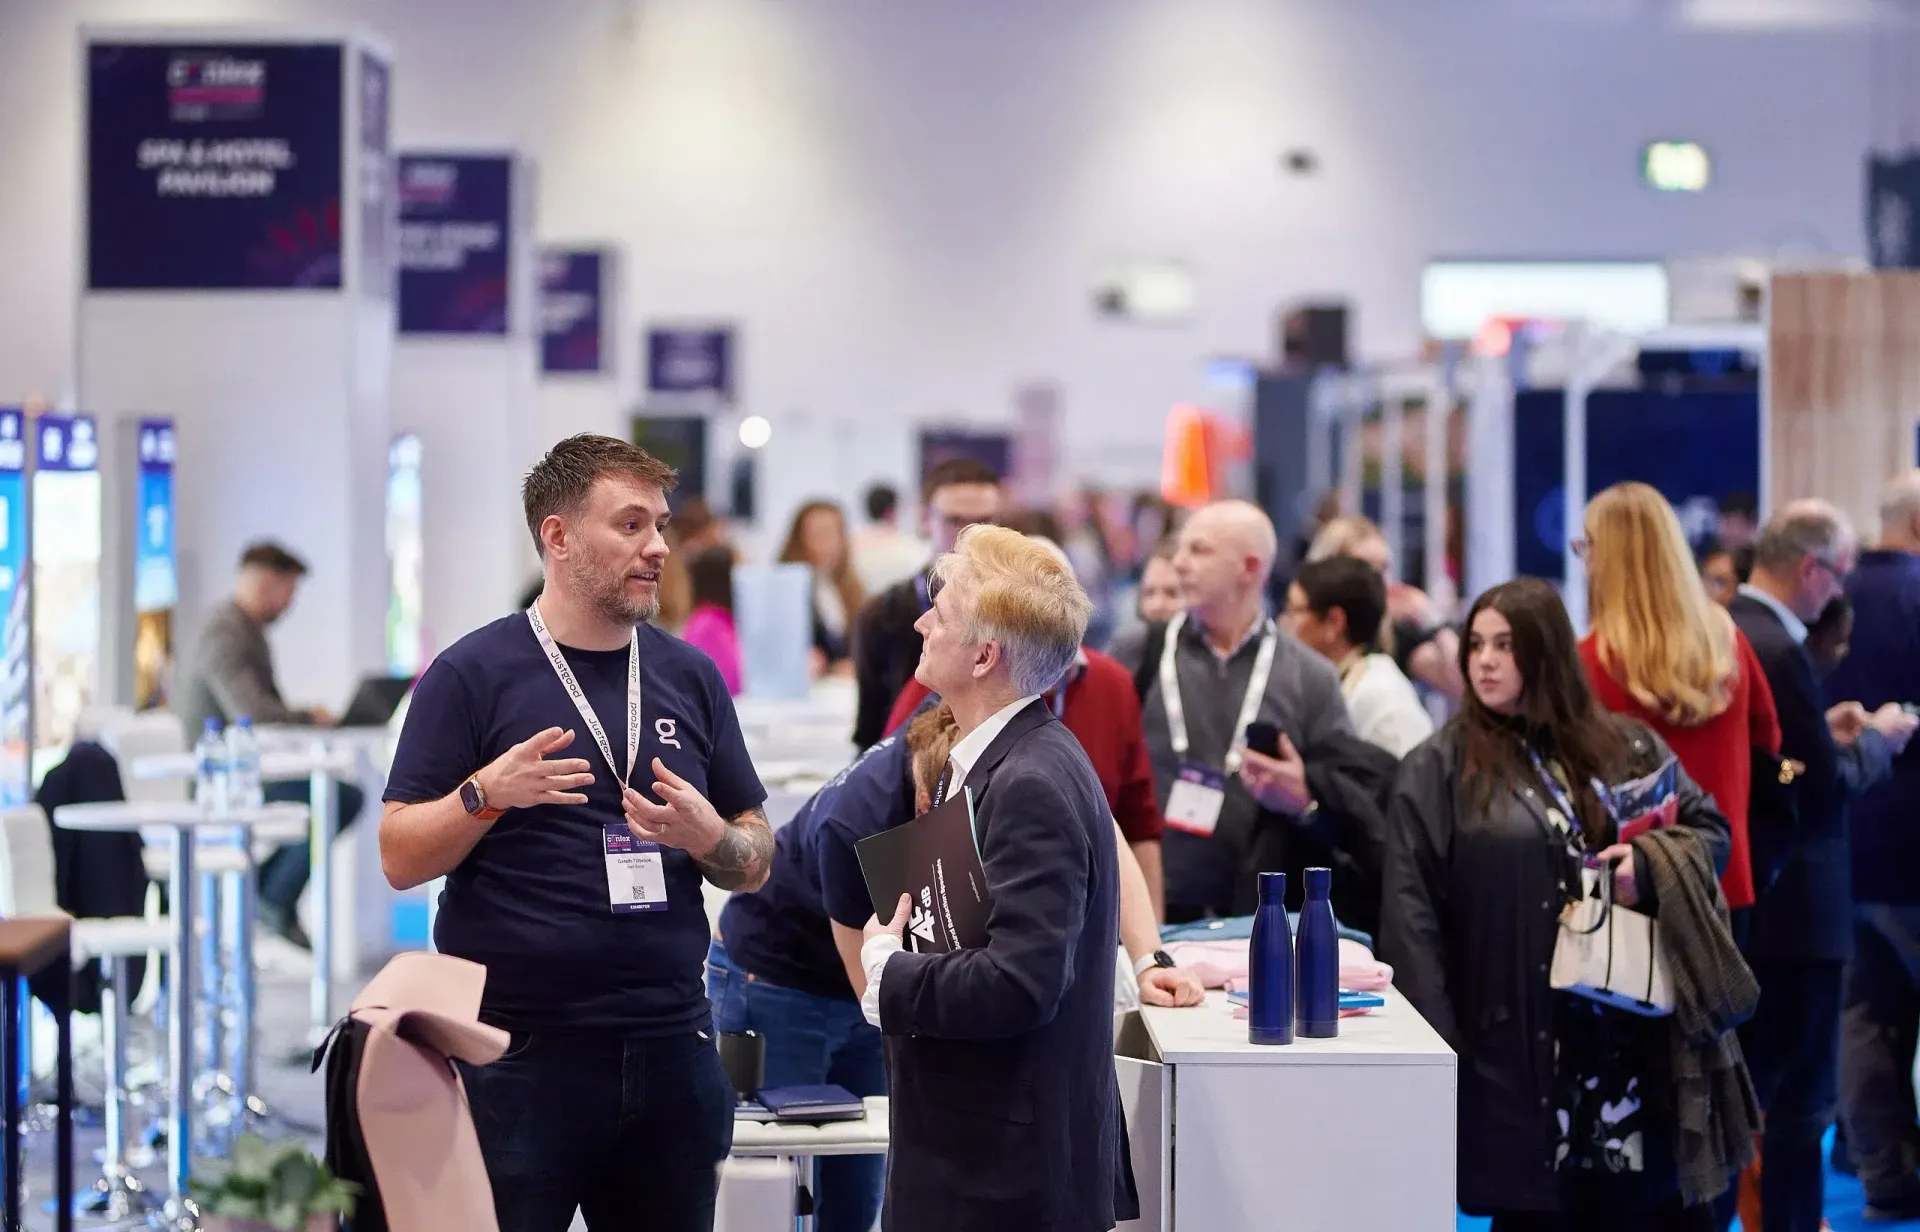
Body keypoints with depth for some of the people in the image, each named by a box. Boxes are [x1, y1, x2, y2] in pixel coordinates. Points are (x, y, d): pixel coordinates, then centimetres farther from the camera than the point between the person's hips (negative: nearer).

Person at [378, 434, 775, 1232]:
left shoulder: (689, 676, 10)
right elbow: (400, 858, -4)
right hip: (517, 1053, -4)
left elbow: (754, 862, 13)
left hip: (668, 1047, 4)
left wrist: (707, 835, -9)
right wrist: (486, 794, -21)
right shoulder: (474, 674, -3)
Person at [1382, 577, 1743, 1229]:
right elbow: (1411, 912, -5)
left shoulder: (1625, 750, 10)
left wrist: (1652, 863, -10)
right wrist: (1434, 1047, -12)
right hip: (1518, 1043, -3)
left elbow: (1710, 828, 12)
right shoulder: (1438, 769, -1)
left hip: (1629, 1032, 3)